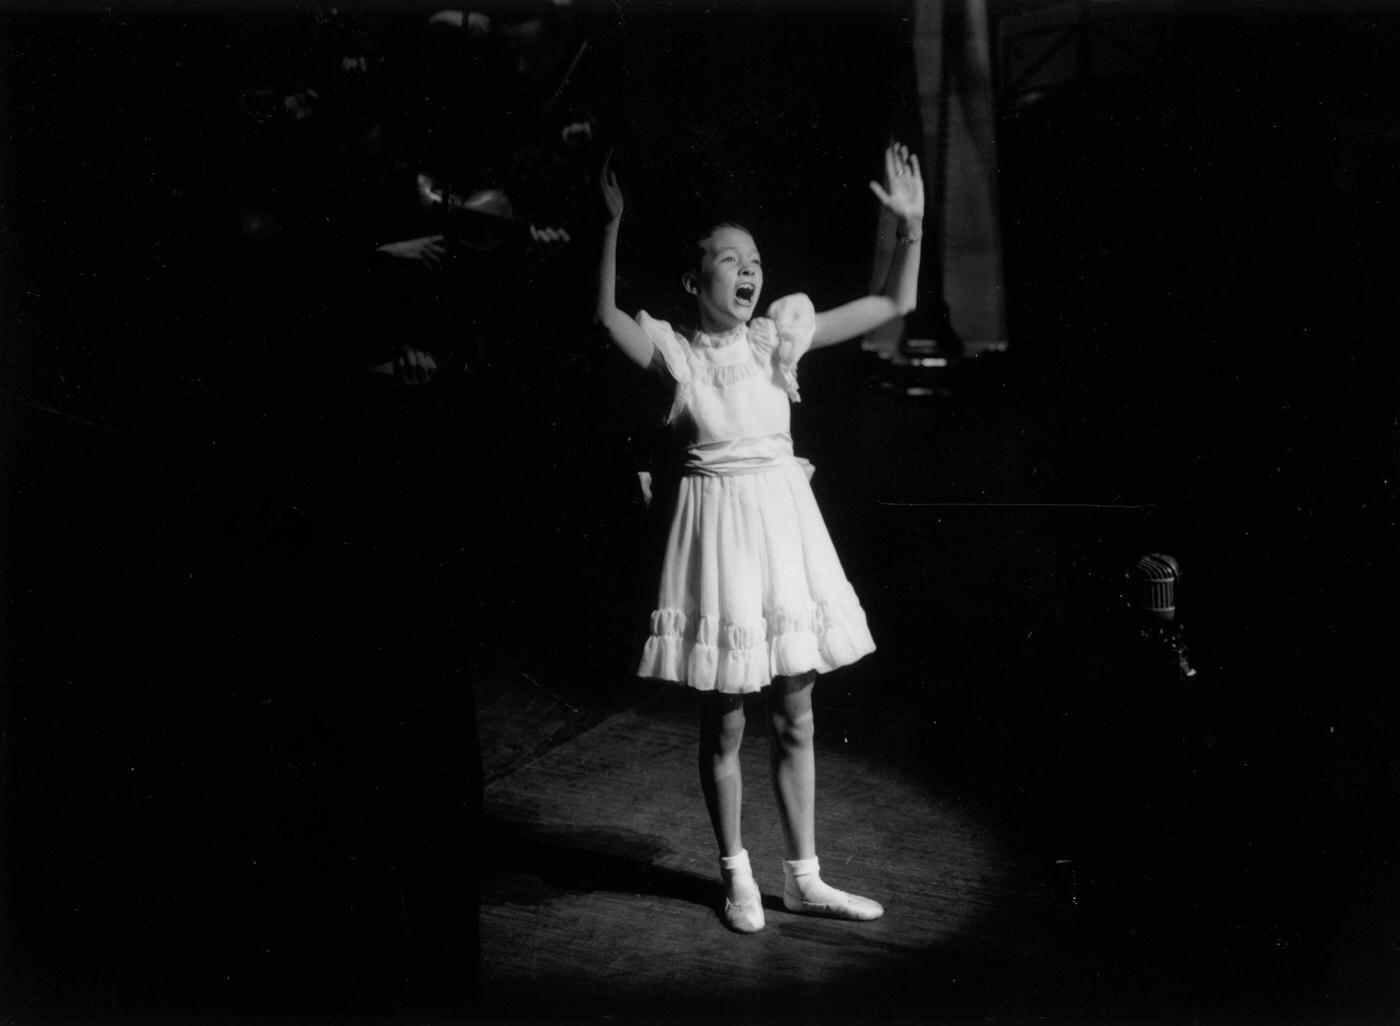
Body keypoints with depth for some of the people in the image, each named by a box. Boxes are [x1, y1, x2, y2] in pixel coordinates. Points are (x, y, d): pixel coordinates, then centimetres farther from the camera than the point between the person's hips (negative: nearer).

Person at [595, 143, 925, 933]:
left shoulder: (778, 337, 5)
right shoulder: (676, 352, -3)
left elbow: (896, 304, 4)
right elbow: (607, 315, -22)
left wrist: (912, 225, -7)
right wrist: (613, 224, -29)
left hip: (785, 518, 3)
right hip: (721, 519, -3)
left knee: (796, 719, 11)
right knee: (726, 723, 6)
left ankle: (805, 877, 24)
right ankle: (738, 876, 24)